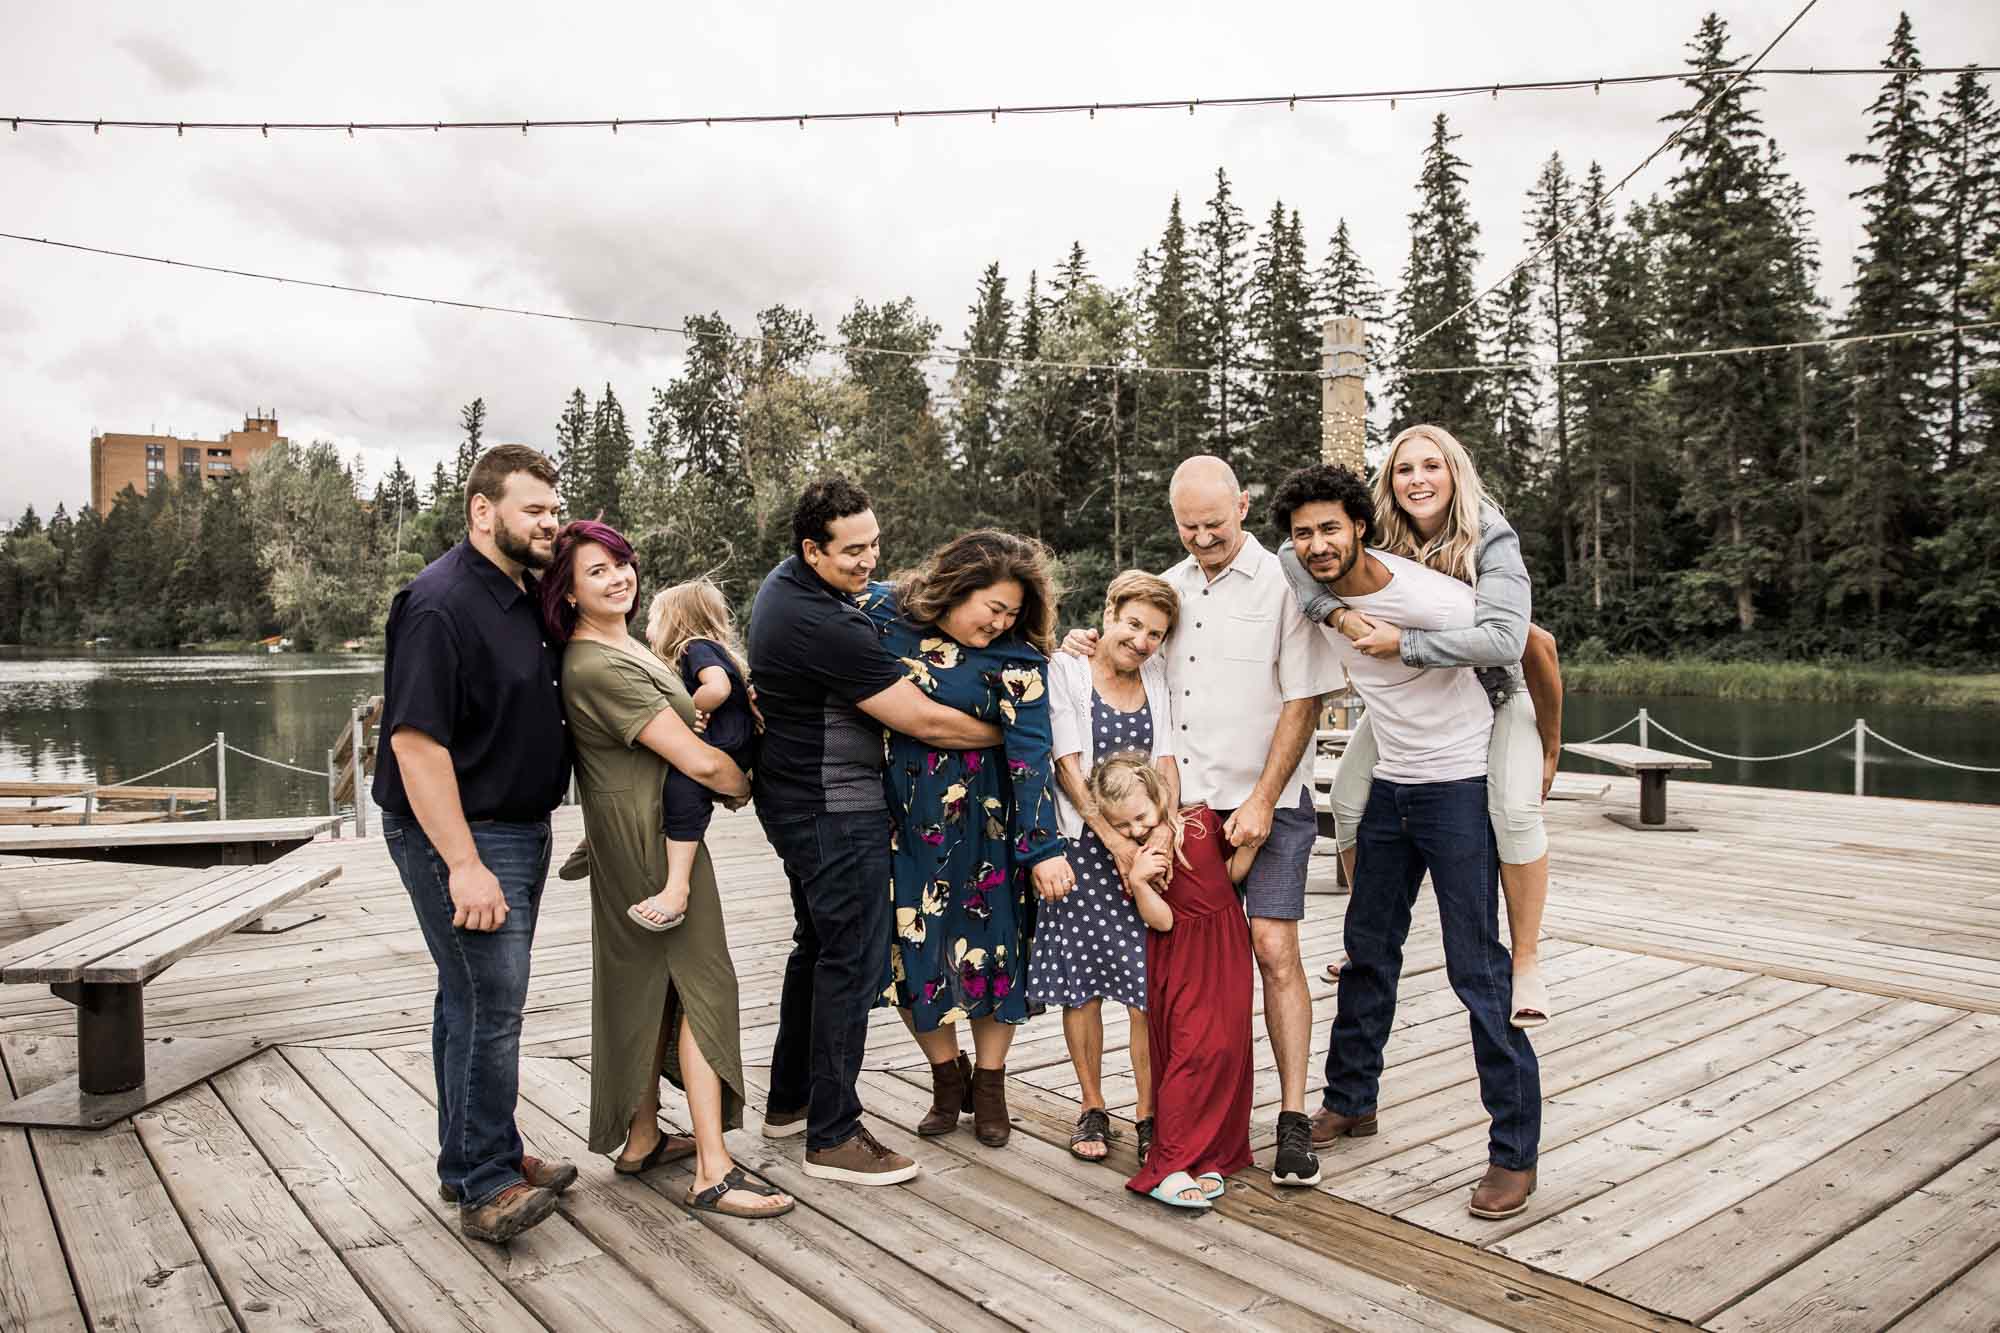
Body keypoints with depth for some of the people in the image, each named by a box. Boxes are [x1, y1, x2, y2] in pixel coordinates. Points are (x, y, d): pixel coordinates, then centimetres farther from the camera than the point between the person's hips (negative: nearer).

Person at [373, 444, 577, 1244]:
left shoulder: (526, 597, 11)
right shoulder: (441, 603, -18)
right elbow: (414, 739, -23)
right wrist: (464, 864, -25)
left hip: (520, 829, 9)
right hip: (463, 836, -9)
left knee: (476, 999, 17)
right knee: (488, 1005, -6)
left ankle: (474, 1159, 29)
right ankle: (485, 1184, 7)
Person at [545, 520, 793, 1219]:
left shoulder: (622, 646, 11)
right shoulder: (600, 667, -22)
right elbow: (697, 760, -23)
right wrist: (750, 786, -5)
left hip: (633, 836, 10)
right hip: (652, 837, -10)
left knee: (651, 985, 16)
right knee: (703, 982, -6)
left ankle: (641, 1138, 27)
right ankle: (713, 1172, -3)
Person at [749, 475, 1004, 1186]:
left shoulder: (787, 580, 6)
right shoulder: (823, 627, -26)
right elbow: (924, 721, -21)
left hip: (797, 799, 11)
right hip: (834, 810, -11)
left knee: (818, 946, 21)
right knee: (853, 960, -3)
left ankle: (788, 1100, 33)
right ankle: (832, 1136, 6)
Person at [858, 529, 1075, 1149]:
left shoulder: (1017, 657, -11)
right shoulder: (880, 610, -5)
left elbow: (1030, 751, -17)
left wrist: (1044, 848, -21)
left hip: (984, 821, -1)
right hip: (902, 819, 2)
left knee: (992, 945, 5)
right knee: (909, 948, 5)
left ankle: (989, 1087, 27)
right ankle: (947, 1078, 28)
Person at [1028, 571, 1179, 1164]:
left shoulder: (1157, 677, 10)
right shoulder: (1065, 670, -2)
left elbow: (1166, 763, 3)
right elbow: (1068, 766, -9)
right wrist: (1117, 841, -15)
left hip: (1147, 846, 2)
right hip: (1083, 844, -2)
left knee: (1150, 980, -3)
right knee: (1081, 977, 4)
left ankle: (1148, 1114, 11)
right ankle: (1092, 1108, 21)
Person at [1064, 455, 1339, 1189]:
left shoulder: (1282, 585, -5)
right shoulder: (1167, 588, 12)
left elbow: (1302, 703, -8)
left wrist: (1261, 803, -13)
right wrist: (1090, 647, 5)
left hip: (1266, 804, -5)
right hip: (1184, 805, 5)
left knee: (1274, 950, -9)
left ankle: (1293, 1120, 1)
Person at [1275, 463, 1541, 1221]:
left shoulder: (1430, 601, -24)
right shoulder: (1312, 591, -5)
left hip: (1460, 788, -7)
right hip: (1388, 787, 7)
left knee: (1477, 968, -5)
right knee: (1368, 950, 15)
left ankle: (1515, 1151, 7)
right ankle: (1350, 1102, 32)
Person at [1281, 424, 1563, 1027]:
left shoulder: (1492, 539, -27)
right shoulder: (1379, 535, -16)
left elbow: (1504, 639, -39)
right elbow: (1295, 553, -24)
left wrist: (1404, 643, -41)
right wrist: (1339, 613, -40)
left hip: (1494, 690, -4)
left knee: (1515, 807, -24)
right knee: (1347, 800, -3)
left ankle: (1527, 965, -8)